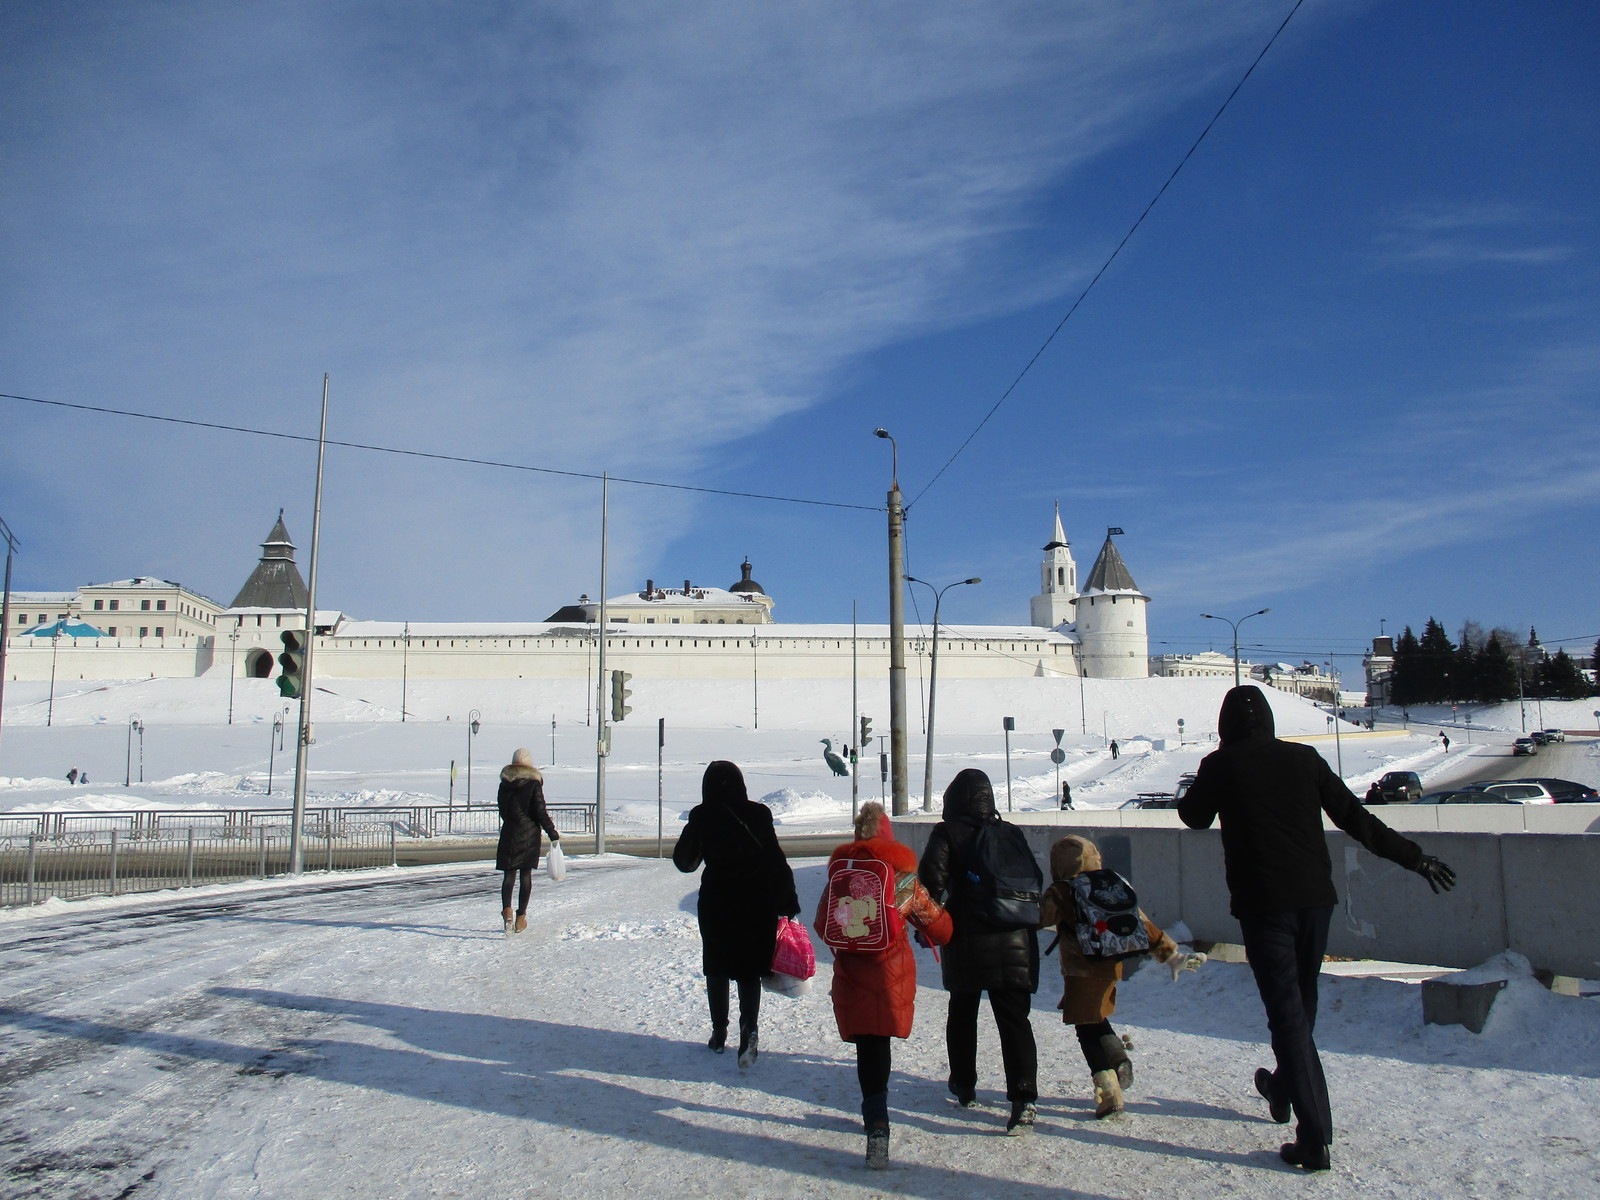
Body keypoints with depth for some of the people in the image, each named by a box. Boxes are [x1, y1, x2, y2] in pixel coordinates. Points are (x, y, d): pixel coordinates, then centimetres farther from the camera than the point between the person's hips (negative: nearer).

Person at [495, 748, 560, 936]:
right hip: (530, 834, -2)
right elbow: (540, 812, -11)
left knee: (509, 873, 5)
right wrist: (553, 834, -5)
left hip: (509, 833, 2)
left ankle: (507, 910, -19)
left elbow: (502, 809, 12)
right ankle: (521, 917, 12)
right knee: (525, 874, 8)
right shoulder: (534, 783, -7)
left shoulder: (505, 783, 3)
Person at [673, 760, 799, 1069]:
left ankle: (719, 1033, 22)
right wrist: (788, 901, -1)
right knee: (750, 969, 8)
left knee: (716, 968, 16)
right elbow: (776, 860, -7)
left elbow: (684, 861, 4)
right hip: (756, 903, 0)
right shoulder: (758, 814, -6)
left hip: (715, 901, 0)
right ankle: (749, 1032, -10)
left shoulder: (701, 816, -6)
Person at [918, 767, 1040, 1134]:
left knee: (961, 1014, 17)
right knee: (1014, 1020, 0)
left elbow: (931, 875, -17)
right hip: (1015, 941, 2)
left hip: (968, 941, -2)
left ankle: (964, 1088, 29)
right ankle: (1023, 1098, -12)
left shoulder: (947, 833, -4)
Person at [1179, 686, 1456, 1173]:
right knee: (1302, 1002, 21)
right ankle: (1283, 1088, 42)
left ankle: (1315, 1139, -5)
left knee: (1287, 1012, -2)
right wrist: (1415, 858, 11)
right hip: (1314, 895, 4)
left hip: (1262, 901, -4)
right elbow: (1356, 818, 4)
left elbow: (1193, 816, 12)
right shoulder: (1304, 758, 5)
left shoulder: (1220, 765, -3)